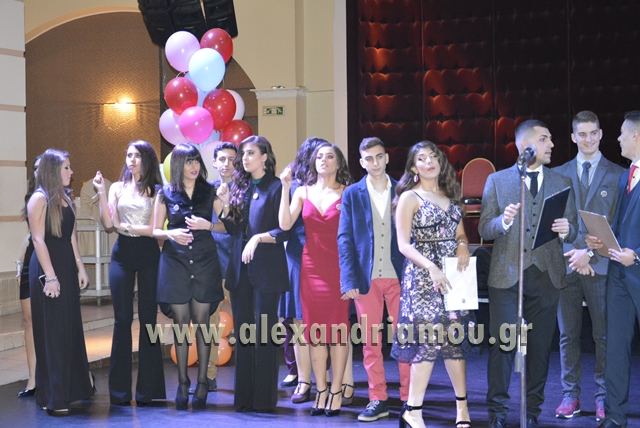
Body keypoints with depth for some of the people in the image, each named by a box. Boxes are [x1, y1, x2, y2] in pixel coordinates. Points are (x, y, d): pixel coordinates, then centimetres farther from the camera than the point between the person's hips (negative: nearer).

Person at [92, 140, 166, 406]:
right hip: (122, 255, 2)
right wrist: (101, 193, -6)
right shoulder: (117, 188, 9)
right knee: (122, 320, 3)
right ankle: (119, 390, 8)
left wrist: (125, 227, -5)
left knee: (148, 319, 2)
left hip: (148, 255, -2)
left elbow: (153, 228, -7)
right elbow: (109, 225, -1)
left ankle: (147, 389, 9)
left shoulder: (156, 190, 0)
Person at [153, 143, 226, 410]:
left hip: (204, 263, 0)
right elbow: (155, 230, 9)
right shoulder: (165, 194, 6)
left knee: (202, 322, -1)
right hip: (175, 263, 0)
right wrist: (170, 233, -11)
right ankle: (182, 383, 10)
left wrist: (208, 225, -11)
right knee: (180, 323, 2)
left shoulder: (210, 192, 6)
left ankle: (202, 383, 6)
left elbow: (227, 225, 8)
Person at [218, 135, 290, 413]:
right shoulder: (240, 186, 13)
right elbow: (232, 230, 14)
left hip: (266, 270, -6)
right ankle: (244, 397, 14)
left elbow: (284, 231, -9)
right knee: (243, 334, 8)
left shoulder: (275, 187, -4)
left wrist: (259, 238, -21)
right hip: (240, 270, 6)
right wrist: (226, 204, 0)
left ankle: (265, 399, 5)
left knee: (263, 334, -2)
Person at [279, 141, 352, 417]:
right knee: (315, 329, 4)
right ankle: (321, 391, 11)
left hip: (339, 267, -2)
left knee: (337, 329, 0)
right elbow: (285, 224, -4)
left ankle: (336, 392, 7)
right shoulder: (303, 192, 9)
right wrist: (285, 188, -7)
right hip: (311, 267, 2)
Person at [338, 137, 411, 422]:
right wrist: (349, 280, -8)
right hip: (366, 278, 1)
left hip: (398, 277, 0)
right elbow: (345, 239, 0)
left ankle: (409, 399, 12)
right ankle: (378, 400, 14)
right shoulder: (352, 194, 5)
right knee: (370, 343, 5)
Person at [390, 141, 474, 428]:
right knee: (429, 339, -9)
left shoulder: (450, 195, 15)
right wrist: (431, 267, -21)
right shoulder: (409, 197, -2)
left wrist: (463, 246, -4)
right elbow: (404, 245, -9)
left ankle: (462, 405, 15)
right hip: (423, 276, -5)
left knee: (456, 339, 6)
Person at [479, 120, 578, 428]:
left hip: (546, 275, 2)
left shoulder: (562, 183, 11)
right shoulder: (497, 181, 5)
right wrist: (504, 221, -20)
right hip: (506, 273, -2)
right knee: (503, 344, -2)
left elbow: (572, 230, 8)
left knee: (540, 346, 7)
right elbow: (484, 230, 0)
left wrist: (566, 229, -15)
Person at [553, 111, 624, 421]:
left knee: (604, 335, 2)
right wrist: (571, 254, -7)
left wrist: (590, 254, -11)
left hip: (601, 265, -2)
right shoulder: (559, 174, 10)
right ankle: (570, 395, 14)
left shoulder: (618, 175, 4)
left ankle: (603, 397, 12)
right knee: (568, 334, 6)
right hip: (566, 264, 2)